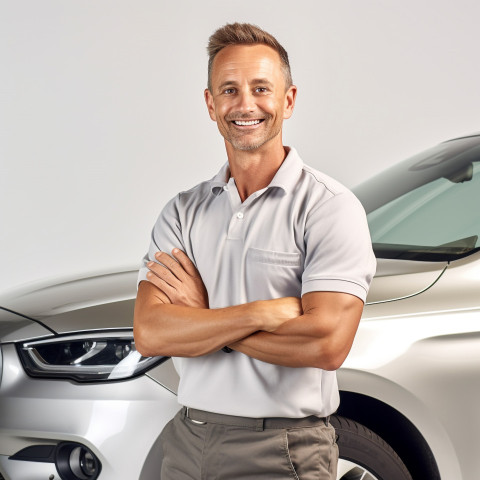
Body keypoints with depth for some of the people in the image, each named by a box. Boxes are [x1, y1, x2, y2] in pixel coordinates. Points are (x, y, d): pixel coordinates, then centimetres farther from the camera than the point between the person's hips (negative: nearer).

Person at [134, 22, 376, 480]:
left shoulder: (329, 207, -10)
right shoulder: (183, 211, 4)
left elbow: (326, 344, -21)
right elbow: (149, 332, -8)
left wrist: (200, 318, -12)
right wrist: (269, 311, -18)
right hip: (186, 442, 4)